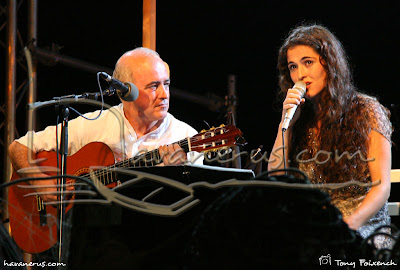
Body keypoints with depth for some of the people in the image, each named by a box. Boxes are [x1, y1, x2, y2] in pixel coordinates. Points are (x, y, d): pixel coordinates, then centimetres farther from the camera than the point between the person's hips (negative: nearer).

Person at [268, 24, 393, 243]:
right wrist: (286, 124, 1)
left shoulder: (367, 111, 3)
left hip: (363, 225, -4)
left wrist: (349, 224, -22)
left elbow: (381, 186, -4)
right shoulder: (300, 120, 16)